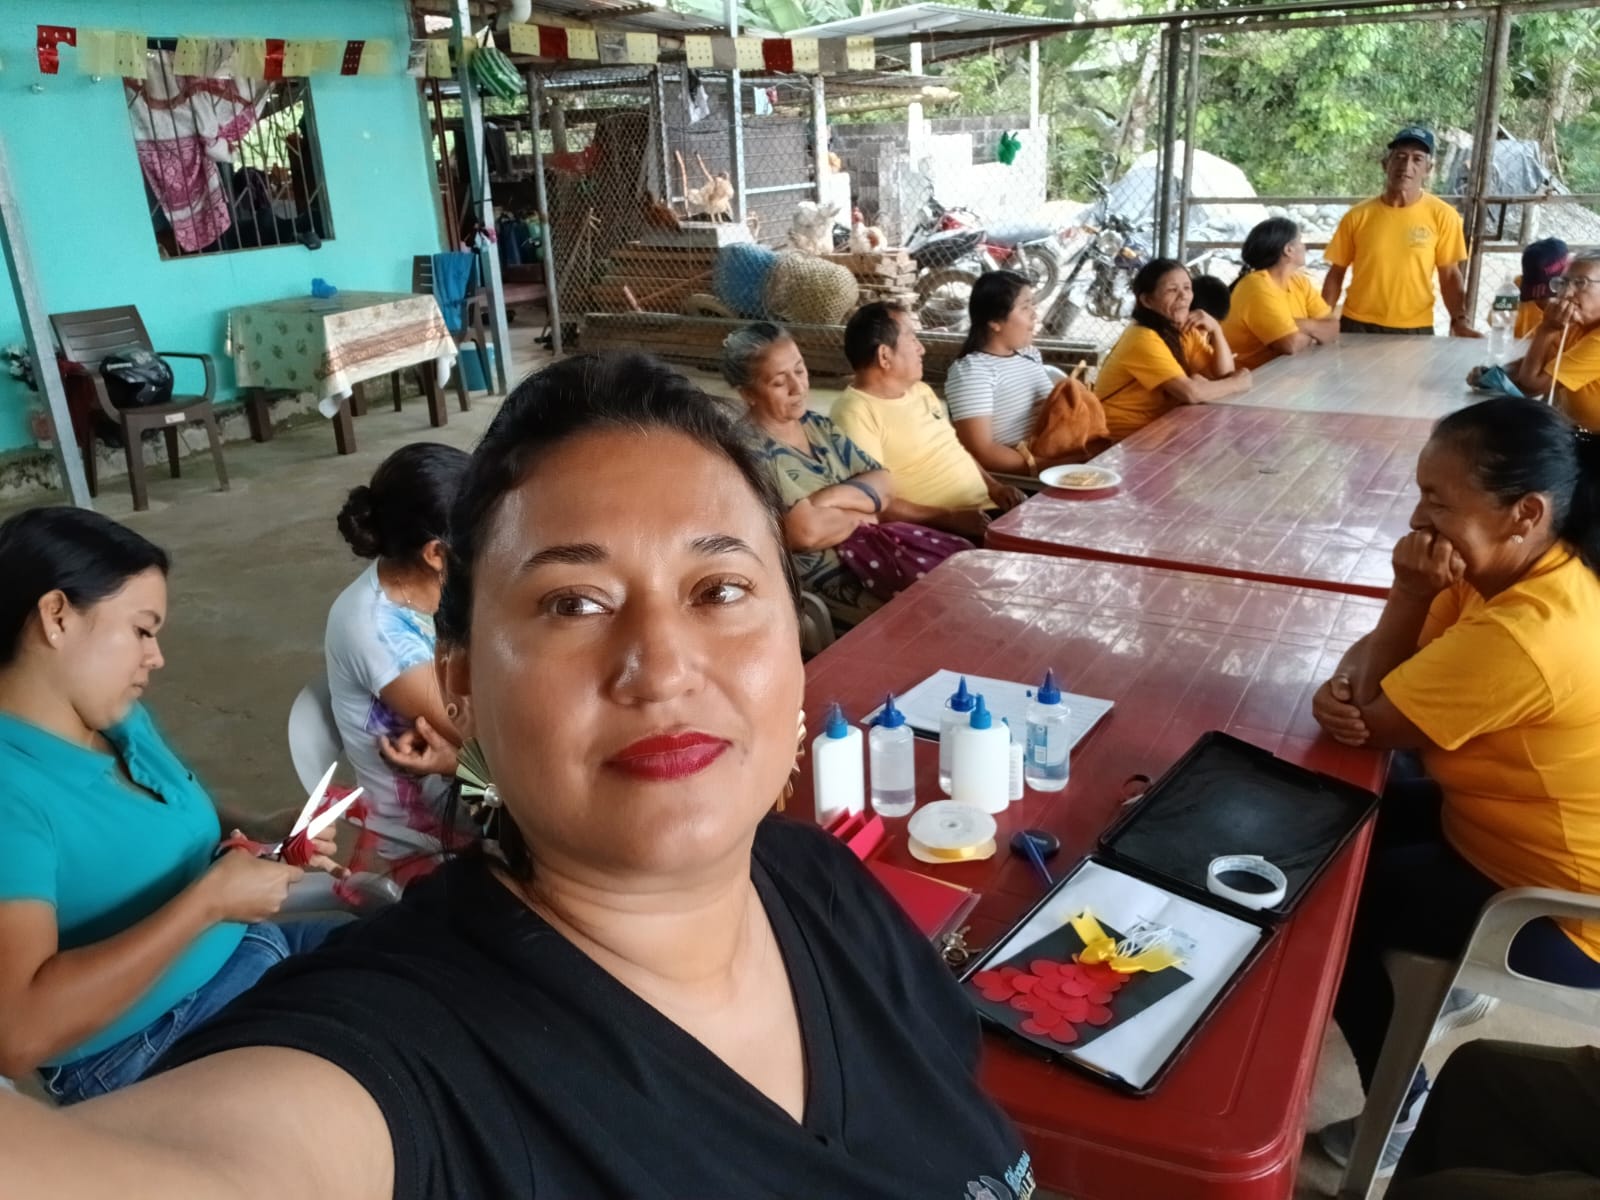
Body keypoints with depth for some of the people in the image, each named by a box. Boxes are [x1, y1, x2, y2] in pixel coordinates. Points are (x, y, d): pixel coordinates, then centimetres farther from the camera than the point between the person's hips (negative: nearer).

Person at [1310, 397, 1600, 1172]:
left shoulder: (1523, 636, -35)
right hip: (1512, 829, 9)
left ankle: (1401, 1110, 17)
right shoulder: (1526, 572, -4)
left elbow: (1372, 720, -23)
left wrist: (1411, 592, -23)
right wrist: (1343, 681, -21)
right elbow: (1385, 655, 1)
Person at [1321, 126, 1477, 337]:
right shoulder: (1357, 216, -2)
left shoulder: (1442, 216, -2)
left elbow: (1450, 276, 1)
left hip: (1415, 329, 0)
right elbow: (1336, 274, 3)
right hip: (1358, 325, 0)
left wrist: (1460, 319, -11)